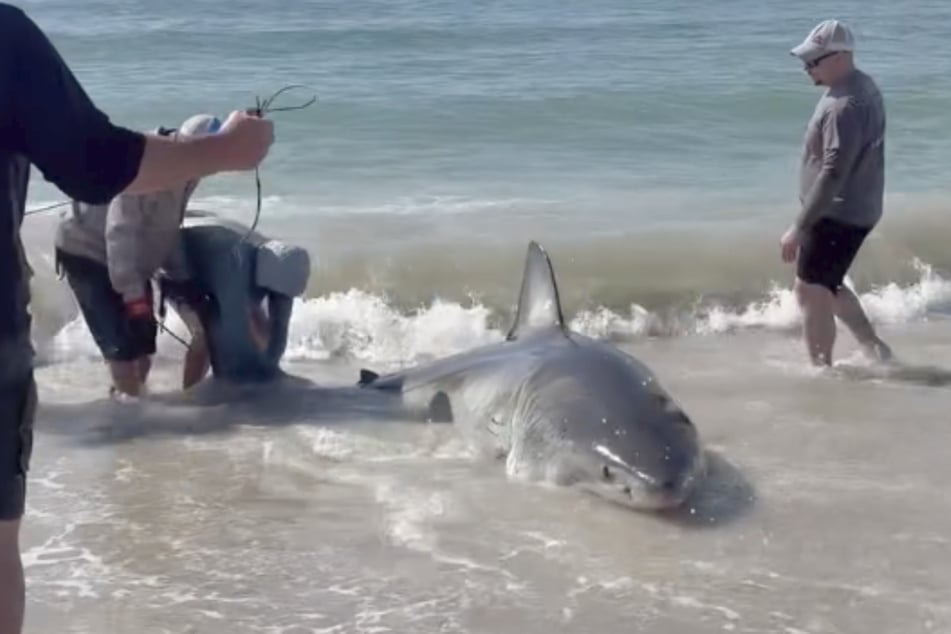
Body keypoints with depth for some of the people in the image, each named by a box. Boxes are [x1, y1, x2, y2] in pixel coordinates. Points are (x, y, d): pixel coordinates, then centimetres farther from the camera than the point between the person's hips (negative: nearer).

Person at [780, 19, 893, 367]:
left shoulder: (845, 107, -25)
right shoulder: (861, 86, 8)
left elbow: (833, 174, -29)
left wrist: (799, 228, -27)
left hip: (838, 214, -11)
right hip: (855, 209, 11)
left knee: (812, 292, -3)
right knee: (826, 287, 22)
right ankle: (874, 347, 26)